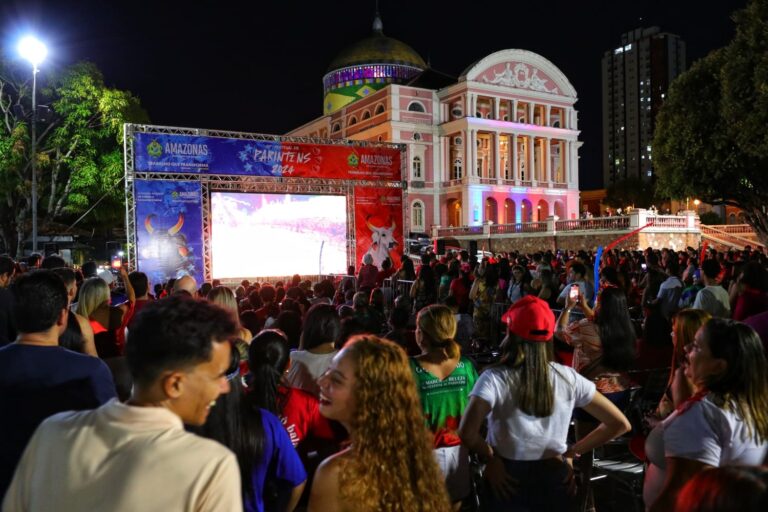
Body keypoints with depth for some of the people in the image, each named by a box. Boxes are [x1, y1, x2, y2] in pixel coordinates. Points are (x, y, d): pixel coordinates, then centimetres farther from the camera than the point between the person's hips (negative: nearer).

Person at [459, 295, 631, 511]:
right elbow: (619, 424, -1)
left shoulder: (495, 378, -17)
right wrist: (572, 452, 0)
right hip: (555, 479, 3)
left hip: (507, 481, -2)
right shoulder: (568, 377, -6)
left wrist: (489, 459, -12)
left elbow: (467, 432, -31)